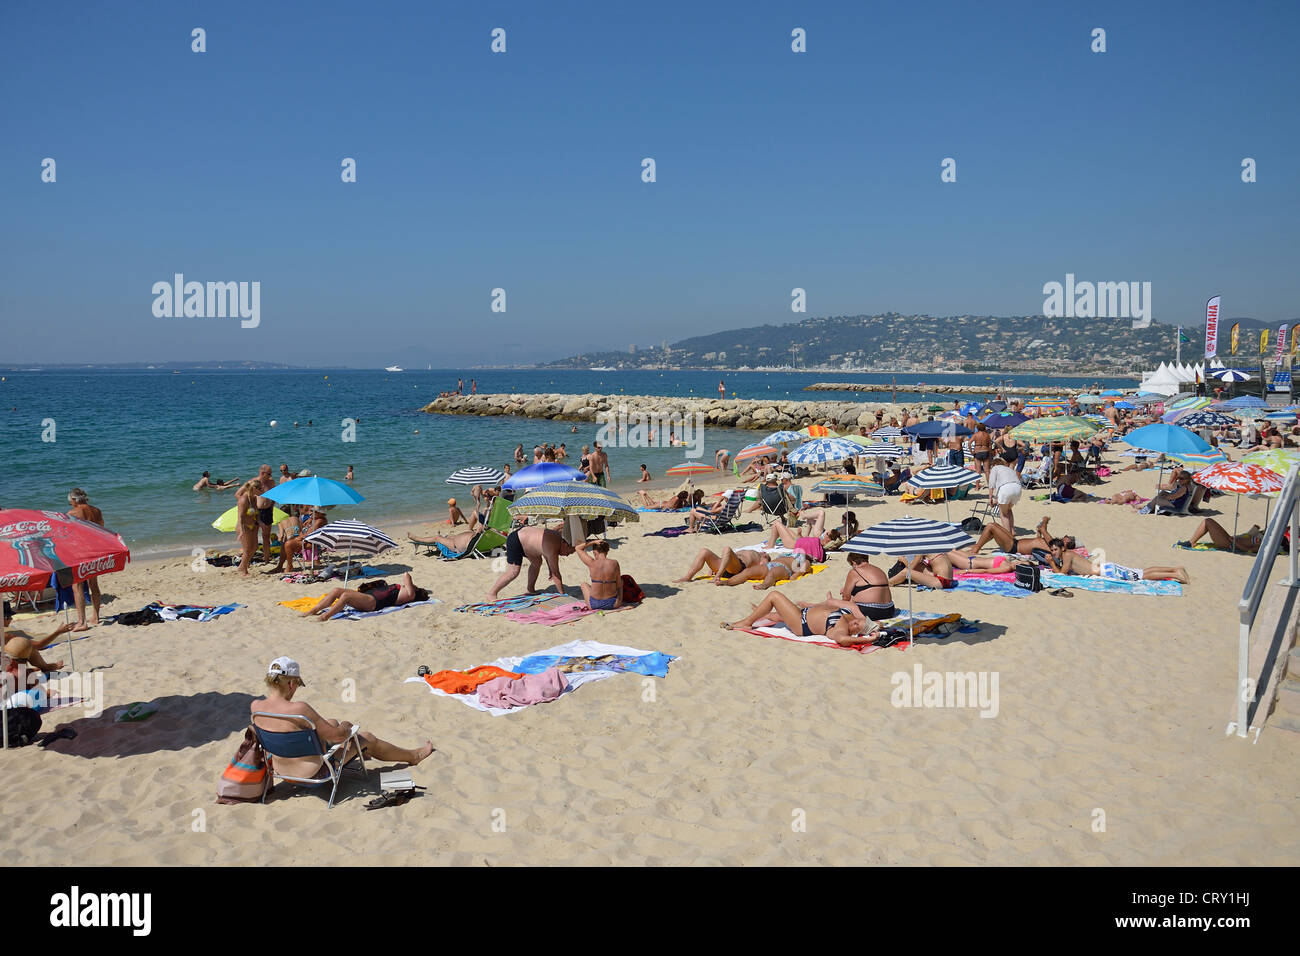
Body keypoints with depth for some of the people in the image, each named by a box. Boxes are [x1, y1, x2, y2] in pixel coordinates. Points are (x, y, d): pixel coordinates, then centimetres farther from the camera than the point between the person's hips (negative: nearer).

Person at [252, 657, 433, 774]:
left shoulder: (255, 707, -13)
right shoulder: (298, 709, -34)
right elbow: (337, 736, -25)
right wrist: (346, 727, -1)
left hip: (280, 769, 7)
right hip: (313, 773, -7)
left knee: (332, 723, 29)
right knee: (367, 739, 14)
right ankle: (414, 756, 37)